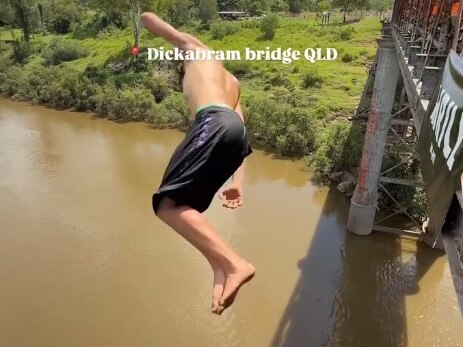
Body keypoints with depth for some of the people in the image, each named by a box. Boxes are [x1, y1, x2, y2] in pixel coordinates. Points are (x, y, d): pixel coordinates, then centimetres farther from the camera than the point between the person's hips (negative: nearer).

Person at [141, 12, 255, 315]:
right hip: (236, 129, 8)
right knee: (183, 207, 11)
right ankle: (221, 271, -4)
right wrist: (238, 181, 24)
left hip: (215, 122, -7)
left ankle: (235, 264, -26)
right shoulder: (232, 83, 41)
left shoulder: (195, 48, 28)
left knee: (167, 204, -15)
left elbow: (148, 18, 31)